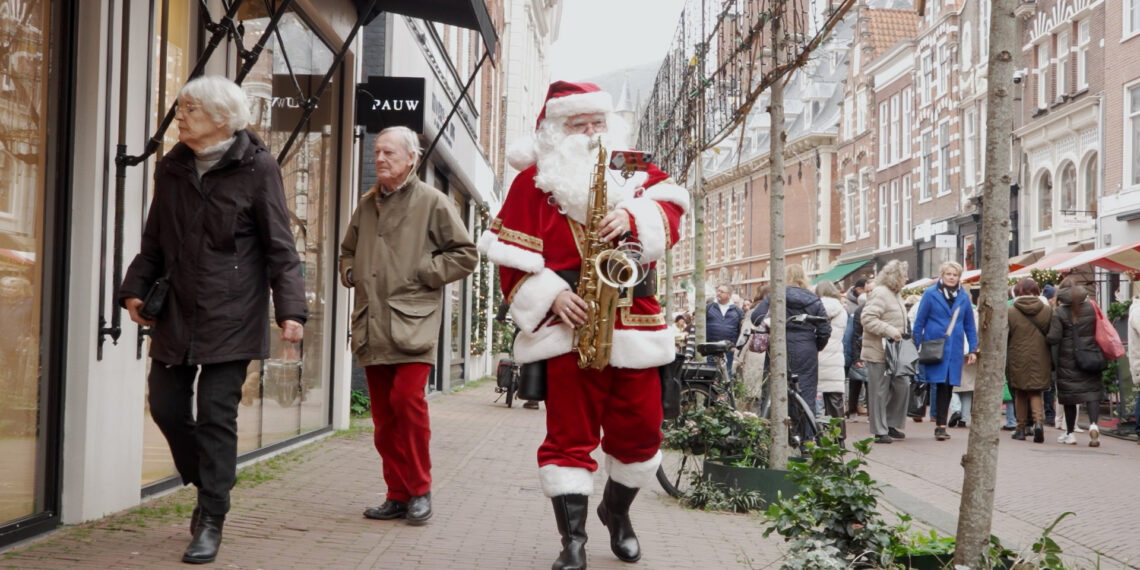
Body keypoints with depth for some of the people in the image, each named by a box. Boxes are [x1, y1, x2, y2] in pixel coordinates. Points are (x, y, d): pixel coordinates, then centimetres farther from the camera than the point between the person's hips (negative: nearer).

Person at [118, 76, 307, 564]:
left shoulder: (256, 167, -6)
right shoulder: (172, 169, 10)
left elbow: (280, 247, -7)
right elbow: (154, 242, 17)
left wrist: (290, 308, -15)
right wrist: (136, 288, 4)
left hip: (230, 317, -6)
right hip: (175, 315, 6)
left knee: (216, 415, -4)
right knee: (166, 406, 8)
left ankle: (211, 522, 8)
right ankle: (207, 486, 32)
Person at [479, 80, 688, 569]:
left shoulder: (635, 170, 13)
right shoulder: (533, 181, 2)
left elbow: (670, 206, -1)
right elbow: (511, 254, -3)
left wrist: (634, 219, -21)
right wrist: (552, 296, -15)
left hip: (635, 324, 4)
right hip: (570, 328, -3)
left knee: (641, 432, 11)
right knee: (569, 435, -3)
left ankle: (616, 510, 36)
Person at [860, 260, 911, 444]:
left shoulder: (895, 294, 18)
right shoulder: (880, 293, -15)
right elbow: (867, 319, -24)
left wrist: (901, 334, 15)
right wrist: (889, 331, -26)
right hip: (879, 351, -10)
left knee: (902, 384, 9)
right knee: (880, 391, -3)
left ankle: (891, 424, 21)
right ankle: (880, 432, 4)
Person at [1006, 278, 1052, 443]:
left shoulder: (1011, 311, -8)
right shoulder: (1047, 310, -2)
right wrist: (1051, 361, 12)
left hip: (1018, 357, -1)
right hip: (1040, 359, 1)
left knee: (1020, 393, 12)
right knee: (1036, 392, 10)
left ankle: (1021, 428, 15)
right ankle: (1038, 421, -13)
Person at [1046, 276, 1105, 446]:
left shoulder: (1059, 312, -10)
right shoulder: (1090, 307, 1)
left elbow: (1053, 338, -14)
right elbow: (1099, 330, 3)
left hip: (1068, 359, -2)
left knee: (1069, 395, 7)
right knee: (1091, 391, 4)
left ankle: (1070, 433, 15)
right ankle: (1093, 423, -19)